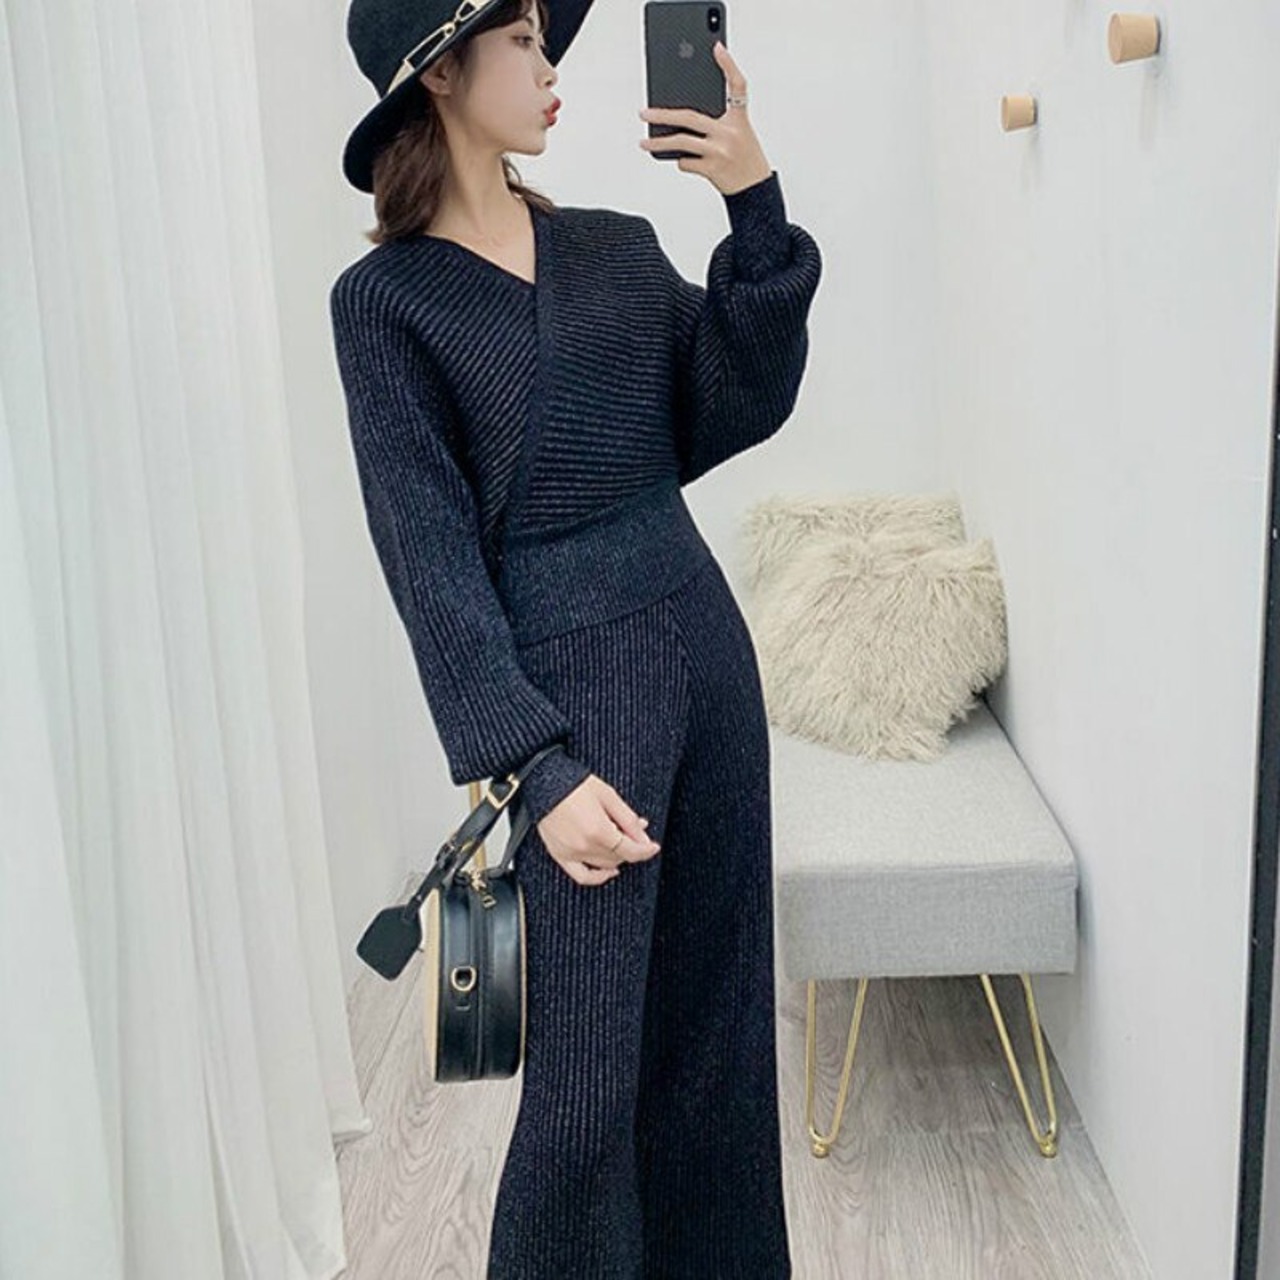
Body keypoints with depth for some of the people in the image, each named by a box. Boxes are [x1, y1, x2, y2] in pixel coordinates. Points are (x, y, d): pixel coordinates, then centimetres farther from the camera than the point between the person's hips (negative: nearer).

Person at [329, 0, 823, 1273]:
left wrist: (755, 212, -6)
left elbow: (734, 413, 3)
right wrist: (537, 767, -16)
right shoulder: (384, 298, -3)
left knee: (718, 1033, 14)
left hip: (704, 647, 5)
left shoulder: (618, 244, 11)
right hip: (566, 680, -5)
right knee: (586, 1081, 0)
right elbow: (431, 554, -10)